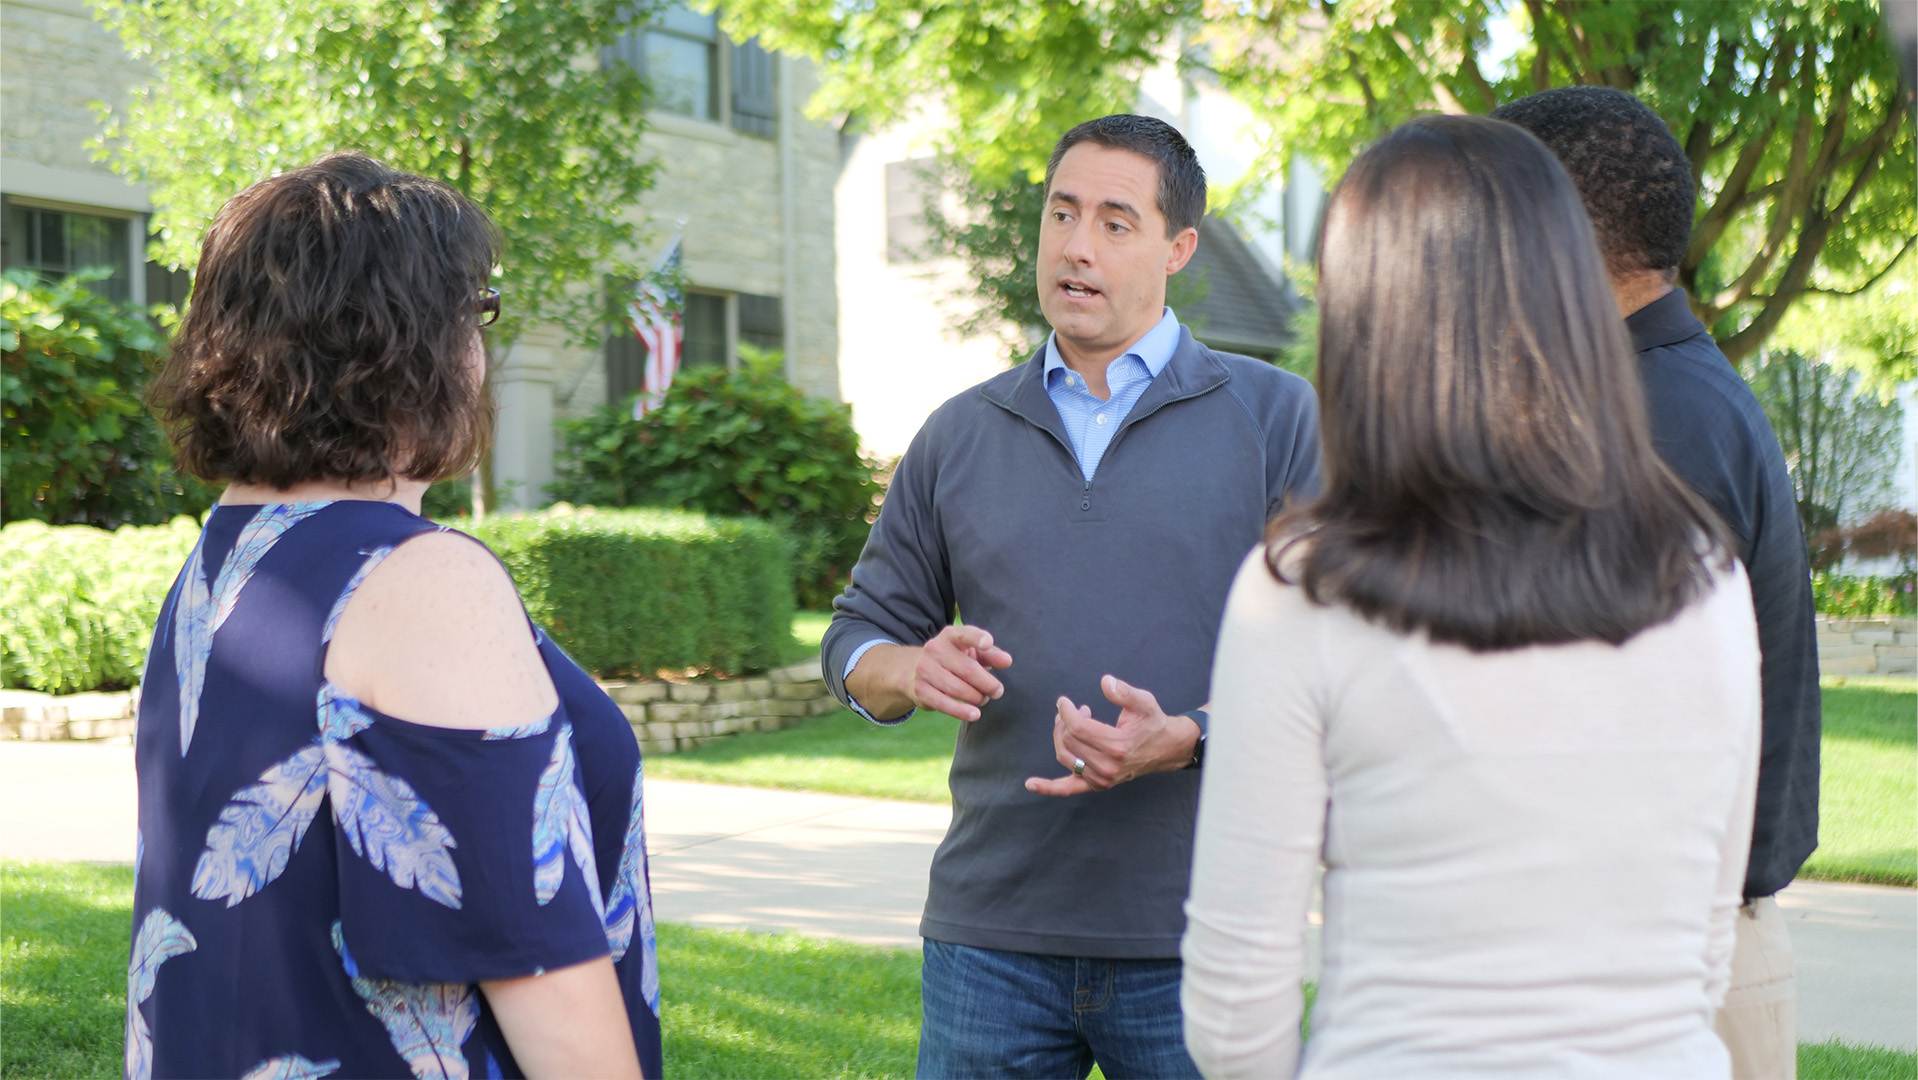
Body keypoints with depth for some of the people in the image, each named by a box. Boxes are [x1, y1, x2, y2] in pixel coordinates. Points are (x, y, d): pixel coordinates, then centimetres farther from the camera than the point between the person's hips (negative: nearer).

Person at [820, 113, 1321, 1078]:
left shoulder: (1274, 416, 2)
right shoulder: (959, 435, 12)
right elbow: (856, 642, 16)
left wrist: (1185, 739, -19)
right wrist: (912, 670, -8)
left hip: (1193, 938, -2)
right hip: (990, 934, 3)